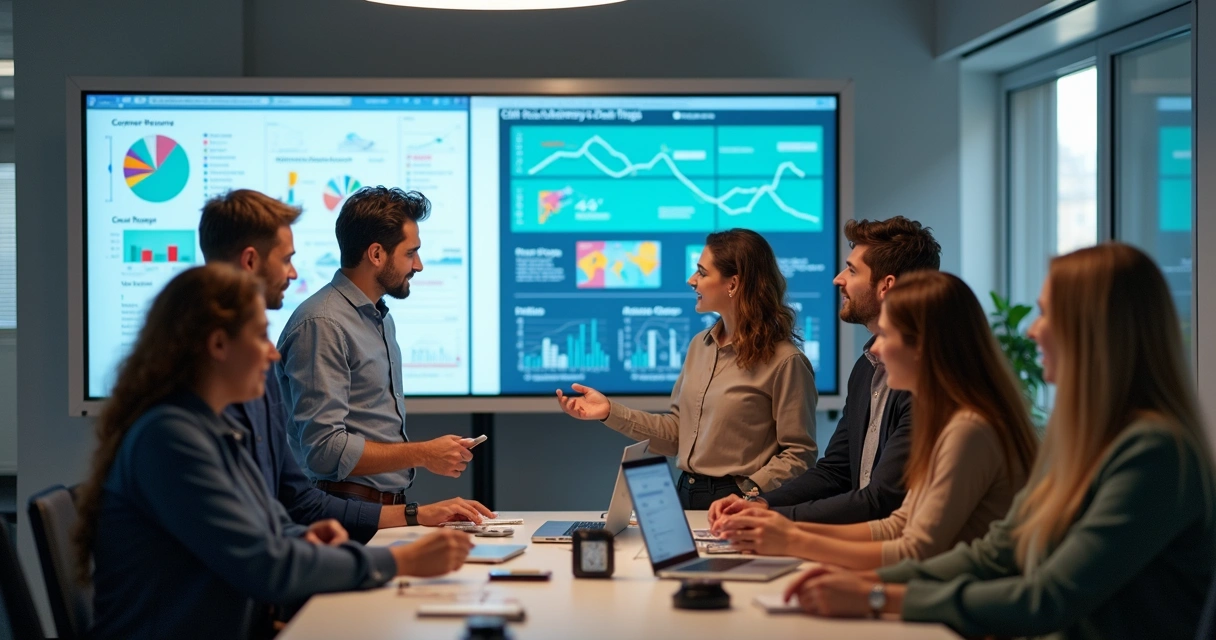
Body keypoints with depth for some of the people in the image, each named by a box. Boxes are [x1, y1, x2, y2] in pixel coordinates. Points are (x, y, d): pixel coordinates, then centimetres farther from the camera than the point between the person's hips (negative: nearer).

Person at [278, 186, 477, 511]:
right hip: (348, 510, -8)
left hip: (389, 507, 8)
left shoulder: (381, 319, 19)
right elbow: (324, 449, -18)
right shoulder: (322, 325, -11)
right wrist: (422, 454, -13)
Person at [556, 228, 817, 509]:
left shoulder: (784, 361, -10)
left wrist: (747, 494, -19)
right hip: (686, 496, 6)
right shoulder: (699, 345, 13)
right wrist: (610, 412, 8)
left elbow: (799, 455, -9)